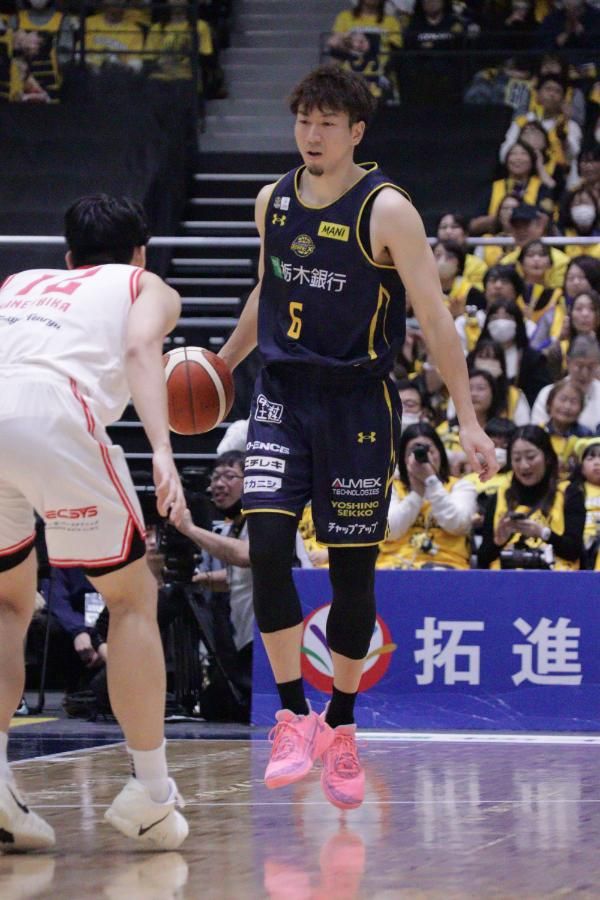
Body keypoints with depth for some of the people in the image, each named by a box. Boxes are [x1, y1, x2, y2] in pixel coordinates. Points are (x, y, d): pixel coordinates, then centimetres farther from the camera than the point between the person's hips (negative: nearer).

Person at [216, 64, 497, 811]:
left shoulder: (387, 210, -10)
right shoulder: (274, 201, 5)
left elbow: (434, 317, -10)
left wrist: (468, 420, -15)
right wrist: (223, 361, 28)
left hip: (358, 404, -3)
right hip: (281, 394, 3)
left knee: (353, 569, 4)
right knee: (267, 542, -16)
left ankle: (341, 728, 20)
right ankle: (293, 715, -9)